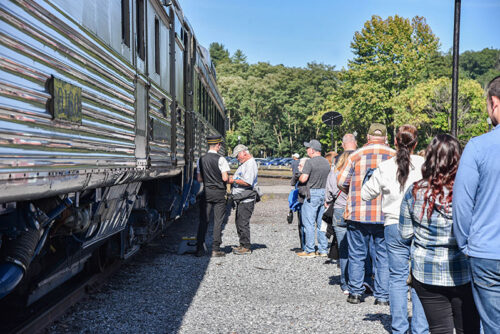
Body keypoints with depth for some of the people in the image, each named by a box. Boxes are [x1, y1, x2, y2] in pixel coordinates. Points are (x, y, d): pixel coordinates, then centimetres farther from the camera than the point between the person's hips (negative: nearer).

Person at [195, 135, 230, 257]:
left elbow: (199, 179, 7)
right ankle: (215, 249, 3)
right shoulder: (220, 159, -10)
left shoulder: (201, 159, 6)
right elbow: (225, 178, -14)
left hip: (206, 192, 4)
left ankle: (199, 248, 6)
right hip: (219, 192, -4)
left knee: (203, 220, 7)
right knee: (218, 221, 3)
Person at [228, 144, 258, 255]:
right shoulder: (244, 163, 19)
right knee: (239, 222, 13)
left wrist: (234, 181, -14)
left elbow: (247, 182, -23)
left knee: (243, 223, -9)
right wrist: (233, 178, 9)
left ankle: (246, 247, -2)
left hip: (246, 199, -10)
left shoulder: (250, 164, -13)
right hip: (241, 199, 10)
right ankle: (242, 245, 20)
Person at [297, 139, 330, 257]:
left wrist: (299, 178, 1)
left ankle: (310, 250, 0)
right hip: (324, 193, 7)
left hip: (312, 194, -7)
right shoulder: (326, 162, 10)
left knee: (309, 223, -1)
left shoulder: (310, 162, -13)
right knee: (322, 223, 11)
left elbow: (303, 179, -19)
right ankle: (323, 250, 14)